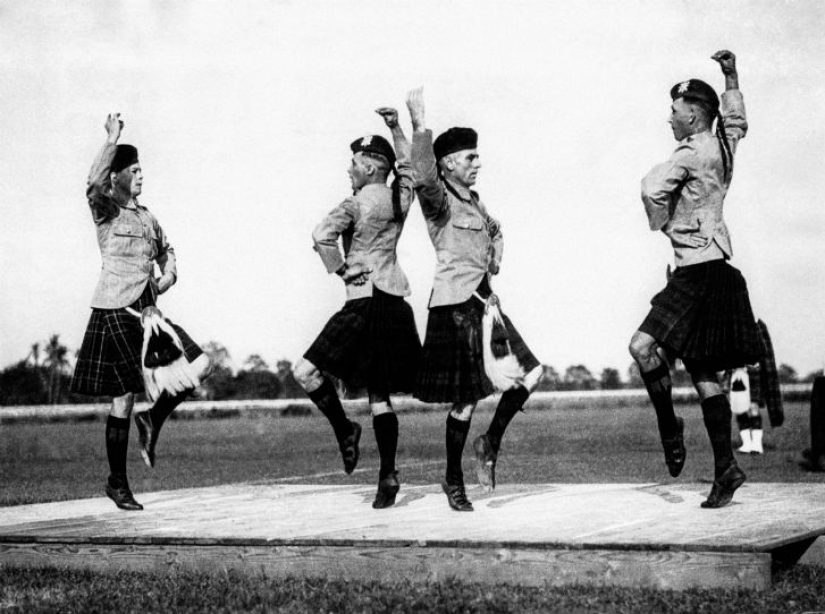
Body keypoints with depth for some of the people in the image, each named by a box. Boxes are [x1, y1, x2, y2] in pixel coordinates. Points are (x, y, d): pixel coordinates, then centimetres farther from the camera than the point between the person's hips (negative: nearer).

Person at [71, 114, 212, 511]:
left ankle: (153, 418, 14)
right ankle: (117, 482, 9)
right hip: (115, 311, -7)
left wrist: (169, 274, 12)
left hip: (147, 310, 7)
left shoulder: (147, 217, 15)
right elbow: (94, 185, -28)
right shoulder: (105, 212, -4)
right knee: (124, 399, -3)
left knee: (200, 366, -6)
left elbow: (165, 250, 32)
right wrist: (111, 142, -31)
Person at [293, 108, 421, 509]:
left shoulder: (357, 203, -8)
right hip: (396, 303, 7)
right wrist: (396, 128, 30)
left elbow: (322, 235, -24)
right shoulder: (400, 198, 10)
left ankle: (344, 429, -2)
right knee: (379, 394, 9)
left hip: (365, 303, -7)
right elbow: (408, 163, 31)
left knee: (306, 372, -2)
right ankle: (388, 474, 6)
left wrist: (341, 270, -11)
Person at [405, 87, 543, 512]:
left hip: (483, 301, 9)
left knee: (531, 372, 3)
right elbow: (424, 178, -33)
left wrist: (495, 258, 15)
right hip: (455, 304, -8)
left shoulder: (473, 201, 17)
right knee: (467, 398, -5)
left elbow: (495, 231, 36)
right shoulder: (439, 201, -9)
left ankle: (491, 443, 16)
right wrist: (419, 125, -36)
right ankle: (453, 480, 9)